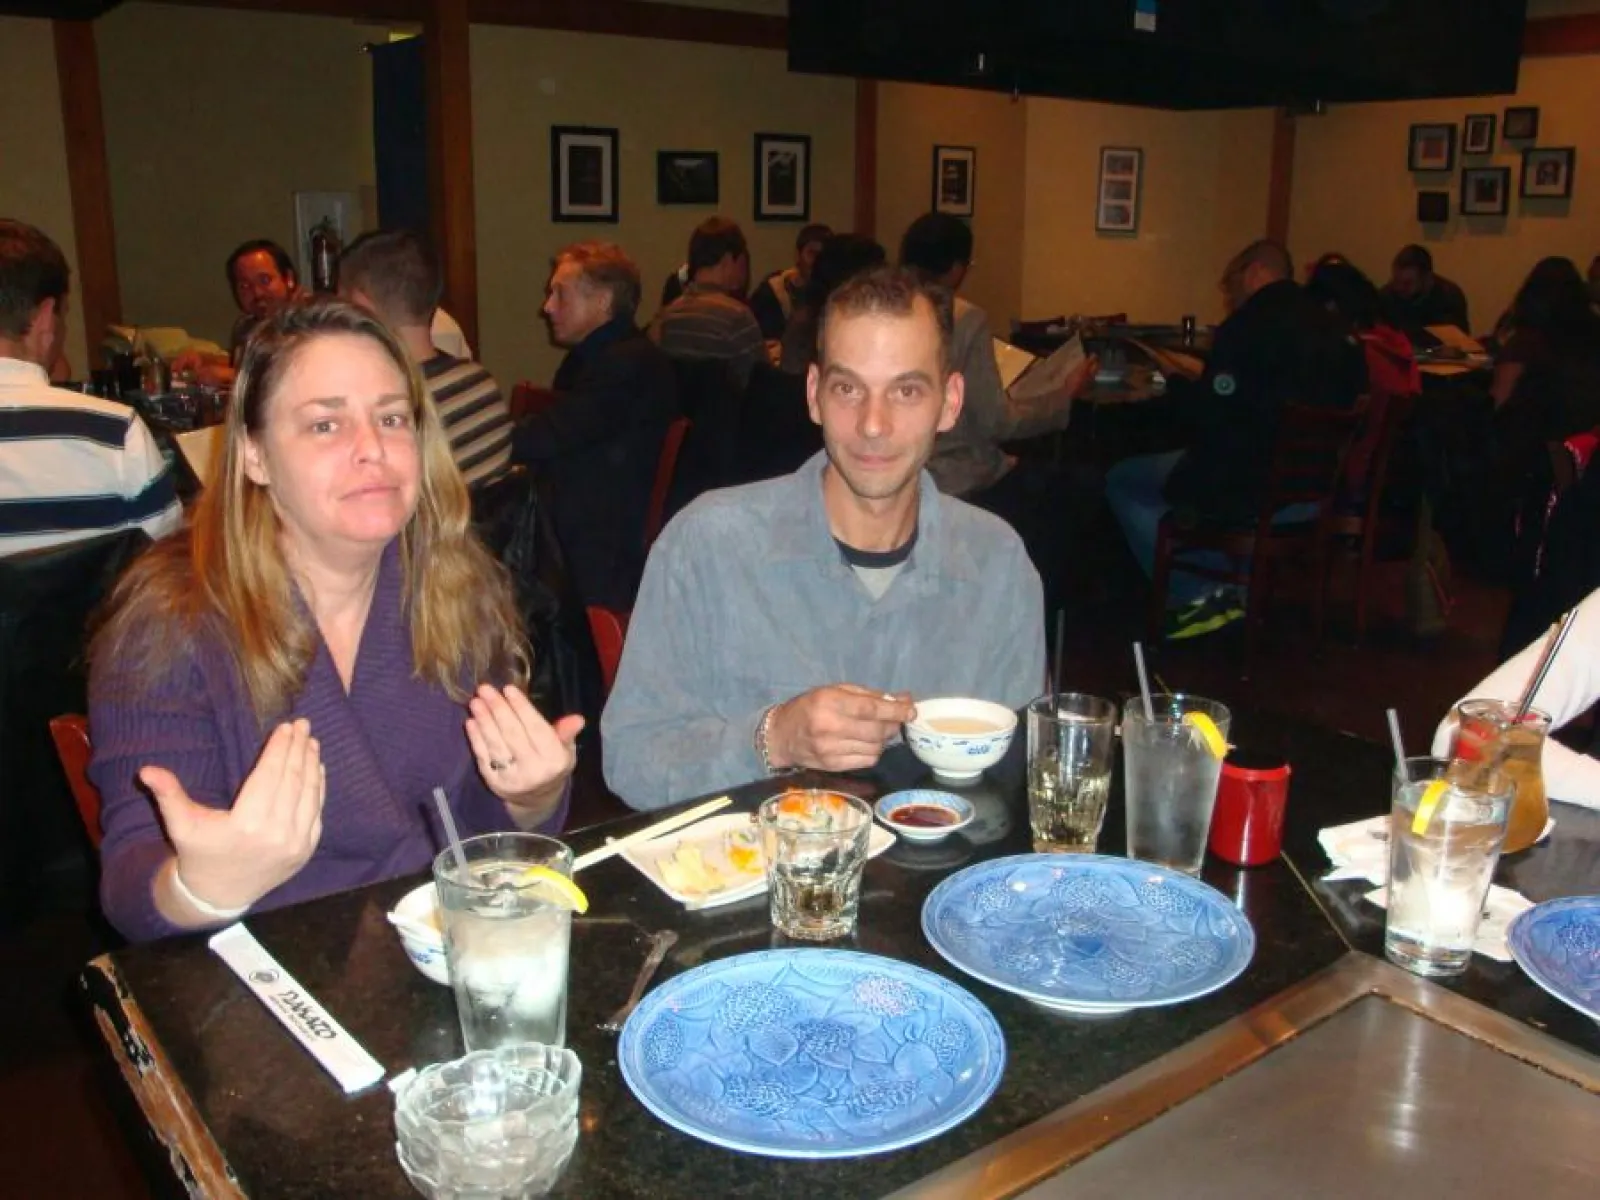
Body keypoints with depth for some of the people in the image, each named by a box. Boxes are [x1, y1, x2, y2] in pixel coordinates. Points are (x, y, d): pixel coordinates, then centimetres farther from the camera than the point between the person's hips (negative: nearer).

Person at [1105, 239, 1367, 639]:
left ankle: (1196, 598, 1)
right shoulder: (1328, 325, 9)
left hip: (1256, 489, -9)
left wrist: (1177, 388, 4)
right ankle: (1234, 586, 24)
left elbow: (1207, 420, -17)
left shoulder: (1248, 327, -16)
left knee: (1121, 480, 6)